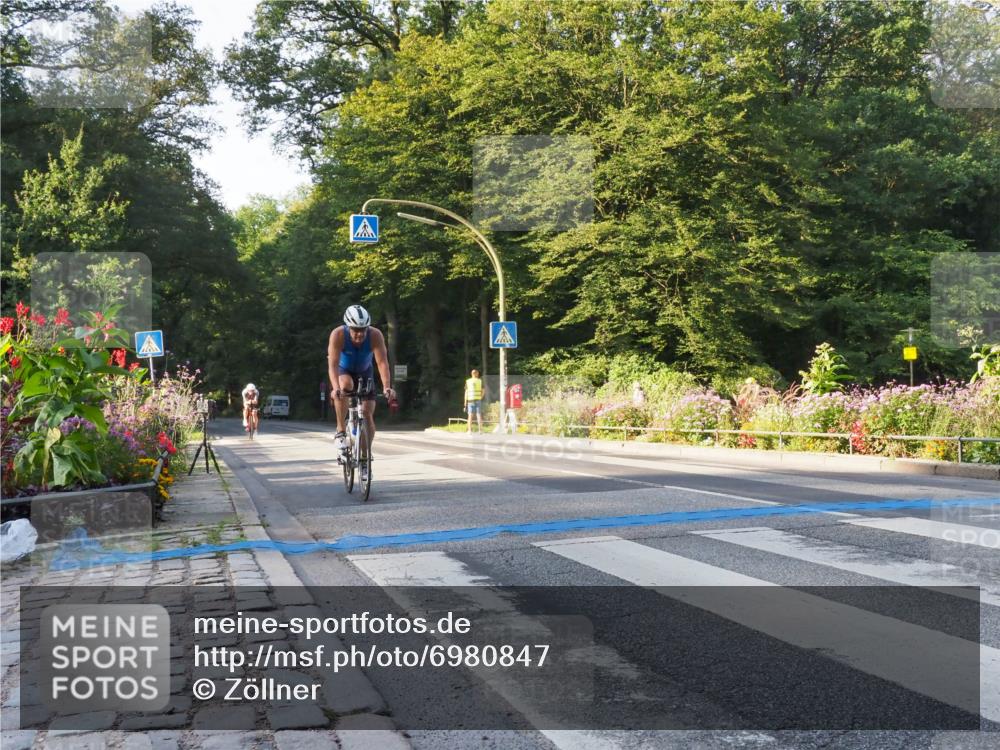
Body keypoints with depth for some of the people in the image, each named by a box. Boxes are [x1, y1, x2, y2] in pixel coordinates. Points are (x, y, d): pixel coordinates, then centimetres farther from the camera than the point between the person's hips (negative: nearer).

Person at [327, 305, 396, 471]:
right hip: (343, 371, -1)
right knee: (345, 385, -38)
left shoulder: (375, 335, -30)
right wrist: (335, 388, -54)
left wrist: (387, 387, -49)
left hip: (364, 373, 2)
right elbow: (333, 364, -38)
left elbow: (382, 362, -36)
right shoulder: (338, 335, -31)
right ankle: (340, 431, -24)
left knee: (368, 415, -10)